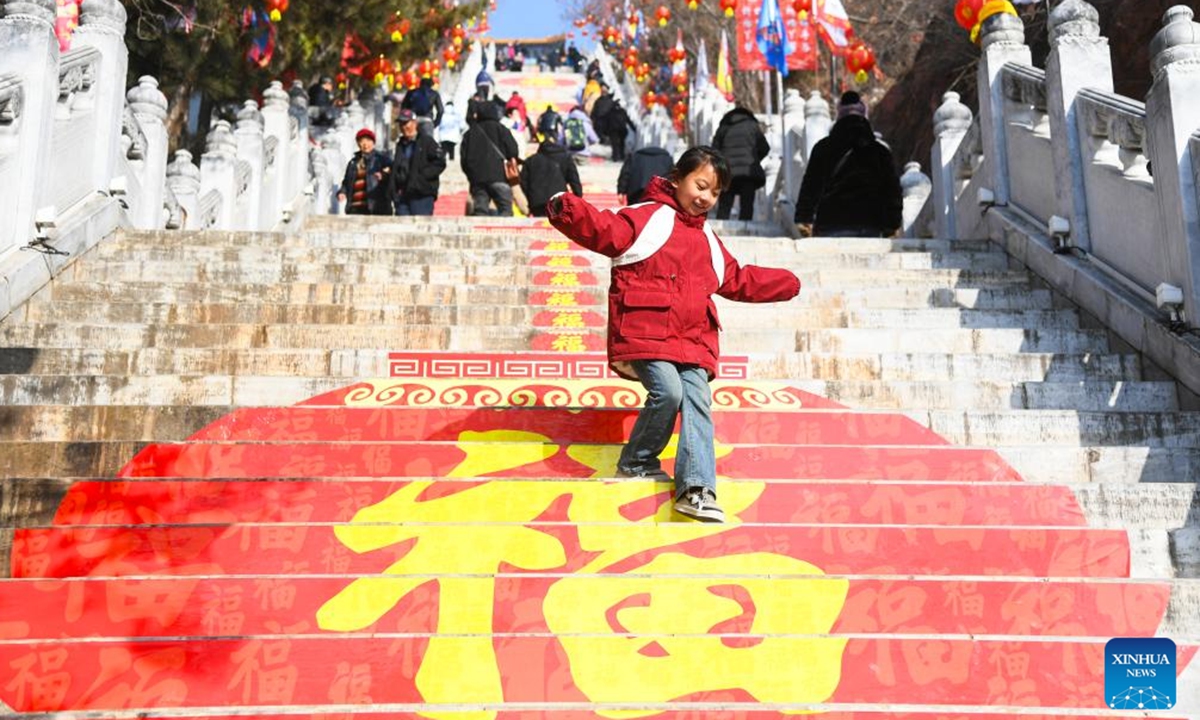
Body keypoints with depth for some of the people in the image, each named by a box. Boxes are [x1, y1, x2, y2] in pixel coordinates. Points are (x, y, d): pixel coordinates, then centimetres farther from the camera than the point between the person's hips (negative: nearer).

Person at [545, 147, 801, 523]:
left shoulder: (708, 240, 26)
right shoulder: (647, 217, 3)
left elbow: (739, 280, 37)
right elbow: (605, 230, -13)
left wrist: (785, 283, 40)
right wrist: (570, 210, -33)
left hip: (692, 341, 7)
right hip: (645, 333, -7)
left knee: (698, 403, -9)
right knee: (668, 392, -23)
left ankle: (696, 489, -12)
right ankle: (635, 462, 1)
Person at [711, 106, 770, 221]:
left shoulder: (723, 127, 18)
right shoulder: (752, 125, 14)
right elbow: (764, 148, 9)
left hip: (726, 172, 2)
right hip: (748, 171, -1)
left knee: (724, 207, 2)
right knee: (746, 206, -1)